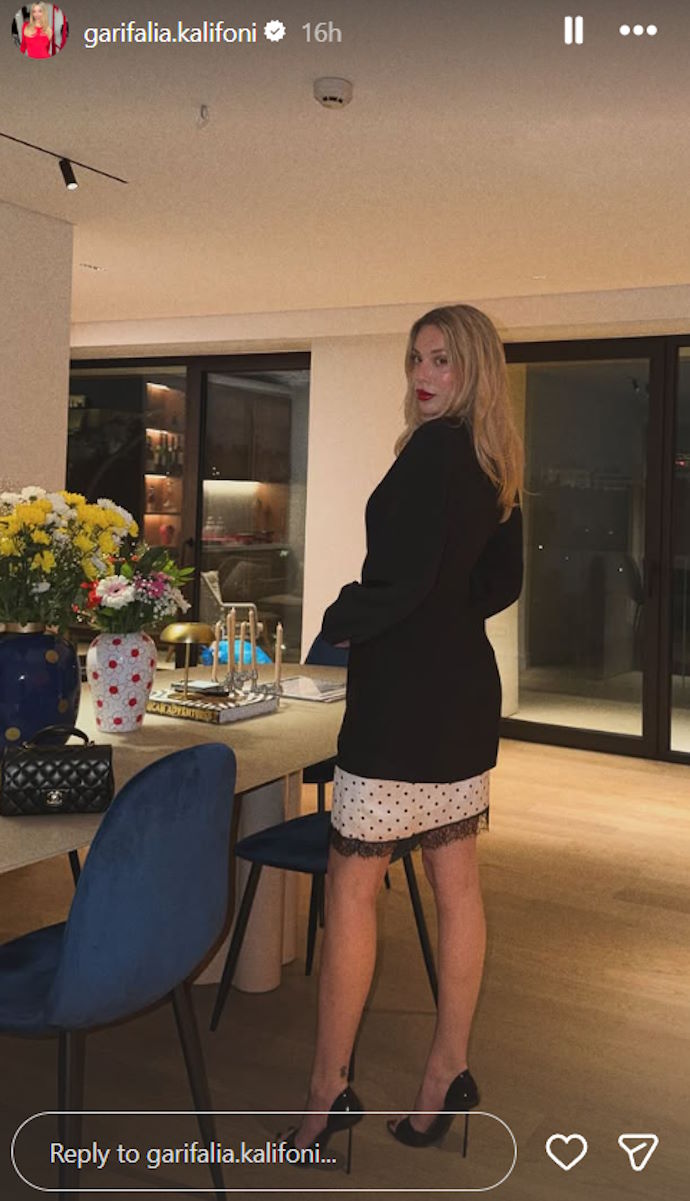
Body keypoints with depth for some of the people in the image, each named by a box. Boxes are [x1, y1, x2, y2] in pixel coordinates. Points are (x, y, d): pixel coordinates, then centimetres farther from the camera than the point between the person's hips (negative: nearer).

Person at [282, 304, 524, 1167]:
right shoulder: (497, 461, 13)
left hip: (404, 692, -9)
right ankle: (448, 1074, 24)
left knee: (351, 886, 0)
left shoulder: (434, 447, -14)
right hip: (466, 686, 9)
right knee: (455, 883, 12)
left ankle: (329, 1091, 11)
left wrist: (338, 624, -5)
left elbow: (406, 574, -21)